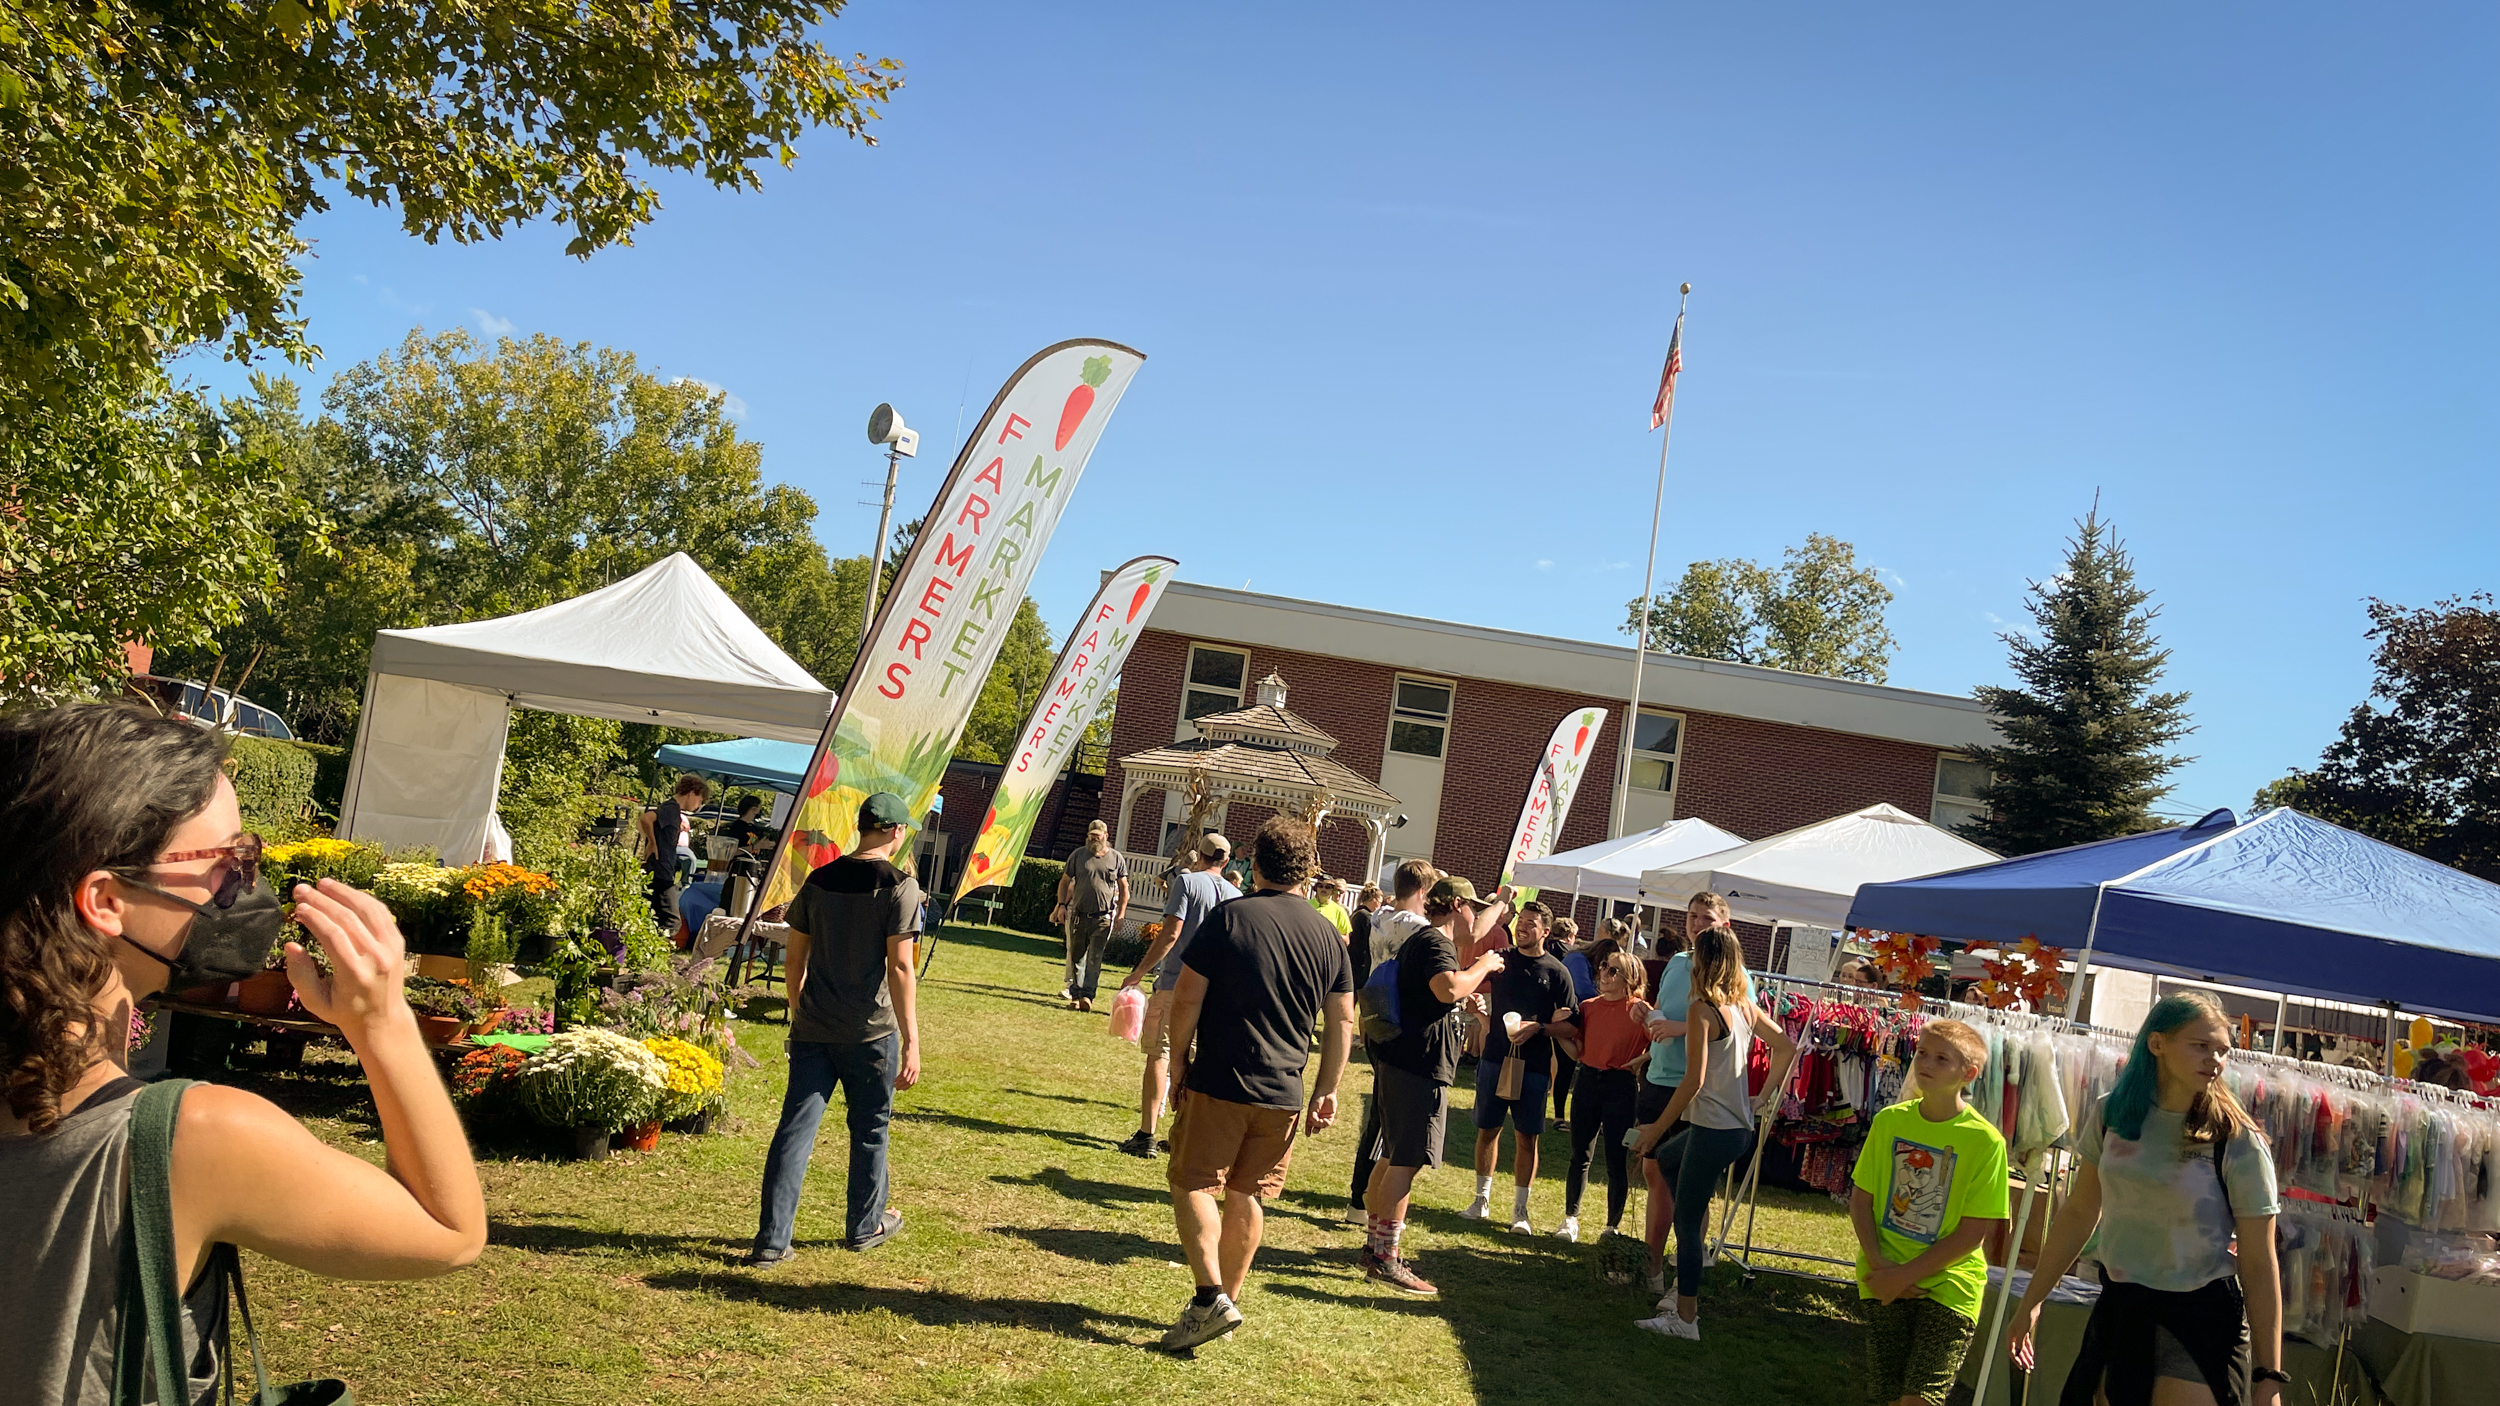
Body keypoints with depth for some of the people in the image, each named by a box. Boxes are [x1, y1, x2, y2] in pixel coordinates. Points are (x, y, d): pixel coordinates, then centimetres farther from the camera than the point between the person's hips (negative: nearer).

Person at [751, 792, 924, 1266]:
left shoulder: (819, 879, 5)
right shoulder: (899, 885, -10)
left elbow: (796, 959, 10)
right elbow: (899, 969, -15)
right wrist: (911, 1042, -13)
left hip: (812, 1029, 4)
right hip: (870, 1031, -4)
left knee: (795, 1129, 4)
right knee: (870, 1128, 15)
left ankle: (772, 1241, 2)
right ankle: (865, 1225, 30)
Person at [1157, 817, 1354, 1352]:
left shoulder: (1229, 917, -8)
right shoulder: (1330, 936, 4)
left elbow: (1187, 998, -8)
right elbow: (1342, 1021, 6)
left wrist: (1180, 1061, 3)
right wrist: (1327, 1091, 13)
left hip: (1219, 1083, -4)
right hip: (1283, 1093, 4)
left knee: (1193, 1186, 4)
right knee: (1246, 1196, 16)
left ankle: (1211, 1298, -9)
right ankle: (1228, 1300, 23)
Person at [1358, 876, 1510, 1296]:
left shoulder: (1431, 941, 19)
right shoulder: (1433, 942, -15)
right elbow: (1449, 988, -32)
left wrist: (1503, 903, 46)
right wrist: (1484, 965, -17)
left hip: (1401, 1062, 11)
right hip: (1419, 1066, -11)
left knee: (1392, 1158, 16)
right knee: (1405, 1161, -10)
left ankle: (1374, 1246, 24)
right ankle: (1385, 1258, -9)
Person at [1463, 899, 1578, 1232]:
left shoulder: (1556, 972, -3)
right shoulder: (1500, 960, 5)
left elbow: (1571, 1027, -3)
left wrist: (1538, 1028, -18)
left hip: (1533, 1065, -2)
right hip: (1494, 1057, 2)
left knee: (1526, 1138, 2)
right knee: (1488, 1129, 8)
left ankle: (1520, 1209, 12)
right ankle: (1482, 1199, 20)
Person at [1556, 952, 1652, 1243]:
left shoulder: (1638, 1009, -6)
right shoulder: (1588, 1007, 7)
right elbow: (1577, 1051, 8)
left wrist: (1639, 1060, -22)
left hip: (1622, 1085, -4)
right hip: (1588, 1080, 4)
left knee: (1617, 1160, 3)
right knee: (1579, 1155, 7)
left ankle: (1613, 1226, 16)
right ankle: (1571, 1219, 18)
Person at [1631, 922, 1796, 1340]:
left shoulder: (1702, 1009, -16)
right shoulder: (1745, 1006, 8)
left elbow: (1695, 1079, -19)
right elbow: (1786, 1047, 17)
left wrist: (1657, 1128, -13)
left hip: (1713, 1129, -9)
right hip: (1740, 1126, 9)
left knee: (1687, 1220, 0)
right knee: (1665, 1158, 29)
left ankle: (1685, 1317, 5)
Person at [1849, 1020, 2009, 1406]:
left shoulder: (1984, 1141, -10)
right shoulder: (1888, 1121, 1)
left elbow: (1974, 1231, -10)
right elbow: (1860, 1200, 4)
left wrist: (1906, 1274, -12)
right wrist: (1879, 1265, -9)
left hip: (1948, 1287, -3)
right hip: (1885, 1285, 3)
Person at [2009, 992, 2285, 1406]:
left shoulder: (2237, 1142, -12)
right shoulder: (2111, 1113, -1)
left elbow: (2260, 1266, -11)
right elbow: (2080, 1212, 8)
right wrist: (2031, 1302, 11)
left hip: (2200, 1319, -4)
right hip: (2120, 1310, 4)